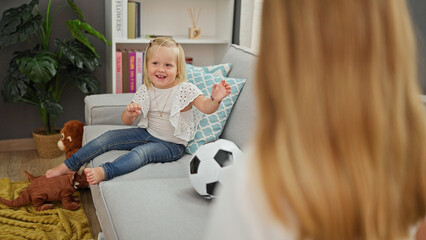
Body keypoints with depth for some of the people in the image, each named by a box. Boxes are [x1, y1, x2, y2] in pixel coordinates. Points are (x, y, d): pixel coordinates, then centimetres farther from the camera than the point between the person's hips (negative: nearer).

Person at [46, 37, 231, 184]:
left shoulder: (185, 90, -15)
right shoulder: (145, 91, -2)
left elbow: (206, 108, -24)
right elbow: (127, 121, 1)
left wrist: (215, 99, -47)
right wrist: (129, 113, -24)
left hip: (172, 144, -5)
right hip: (148, 133, 6)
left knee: (142, 152, -33)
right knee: (108, 137, -3)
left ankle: (104, 172, -48)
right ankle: (68, 165, 3)